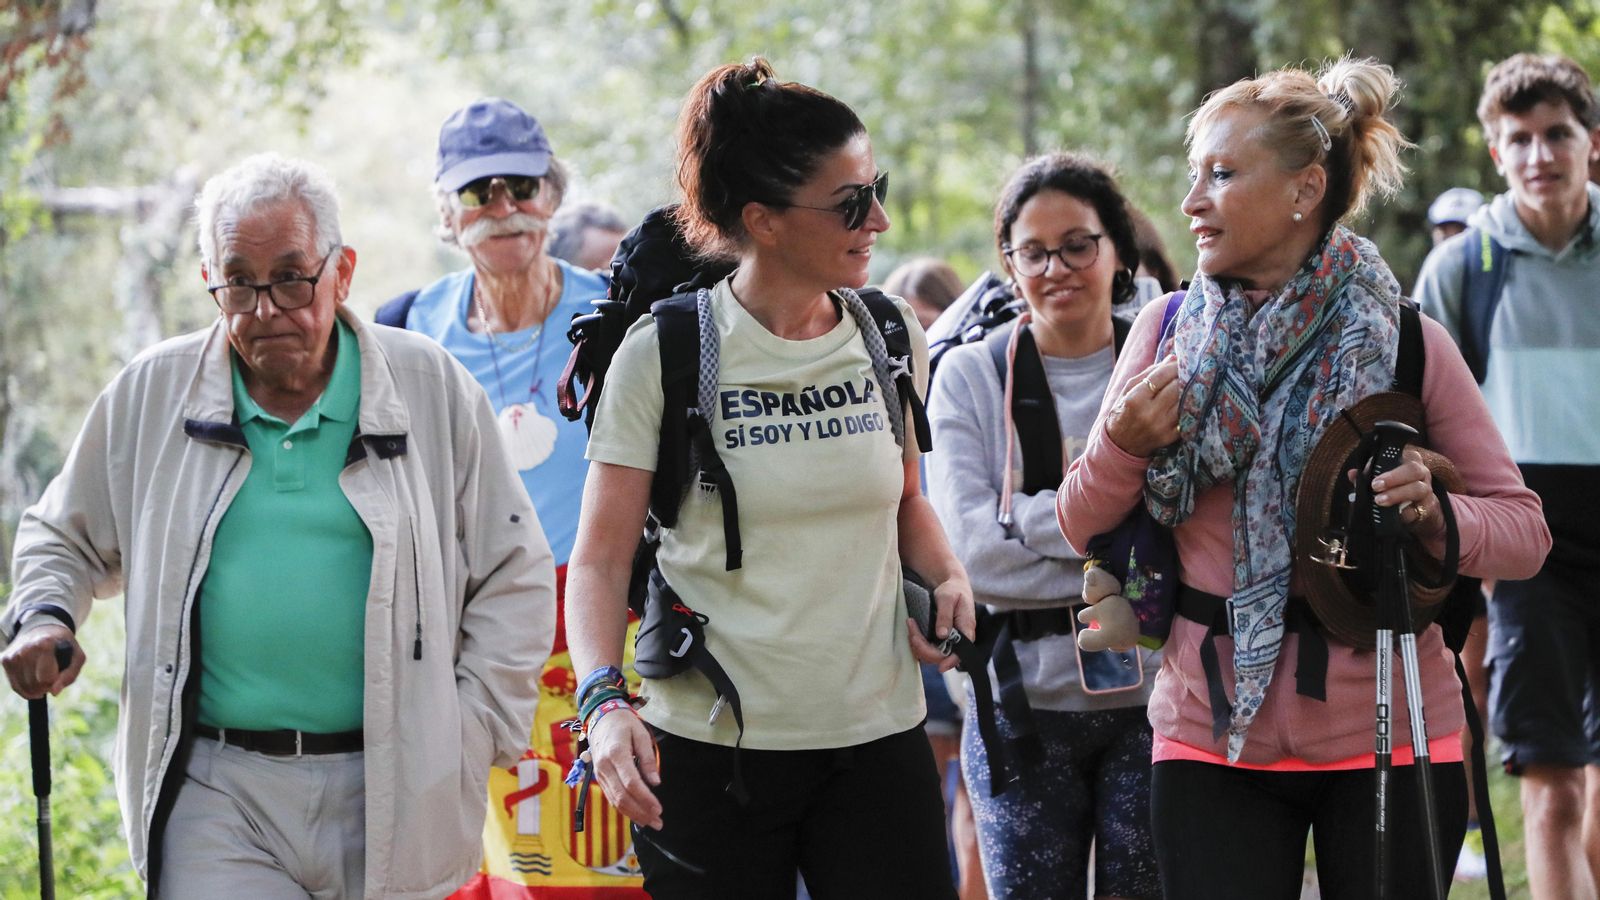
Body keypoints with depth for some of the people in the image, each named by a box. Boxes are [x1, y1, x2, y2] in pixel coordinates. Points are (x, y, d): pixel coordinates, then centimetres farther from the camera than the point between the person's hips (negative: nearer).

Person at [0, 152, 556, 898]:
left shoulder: (430, 388, 4)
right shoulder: (151, 394, 7)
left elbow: (514, 576, 9)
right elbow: (66, 537, 22)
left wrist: (474, 736, 1)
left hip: (385, 791, 0)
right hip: (217, 791, 0)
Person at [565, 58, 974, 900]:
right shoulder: (665, 354, -7)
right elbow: (600, 558, -6)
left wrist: (947, 579, 2)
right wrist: (605, 700, -22)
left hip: (876, 736, 3)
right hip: (710, 746, -3)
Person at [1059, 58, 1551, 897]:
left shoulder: (1403, 344, -3)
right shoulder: (1168, 333, 3)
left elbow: (1524, 529, 0)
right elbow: (1082, 528, 8)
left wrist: (1437, 514, -21)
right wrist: (1122, 444, -12)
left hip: (1388, 734, -1)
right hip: (1212, 735, 1)